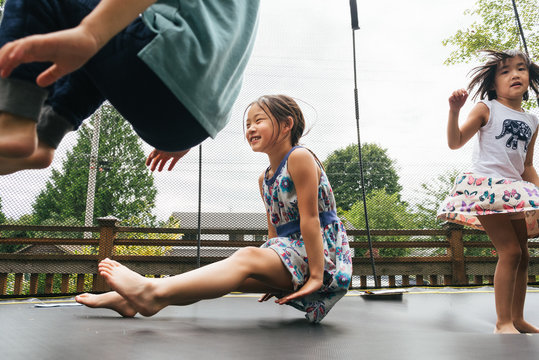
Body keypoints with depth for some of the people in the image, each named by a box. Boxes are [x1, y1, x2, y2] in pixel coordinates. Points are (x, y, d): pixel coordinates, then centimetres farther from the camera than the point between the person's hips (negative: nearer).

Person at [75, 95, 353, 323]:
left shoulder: (300, 158, -11)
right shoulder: (265, 179, 15)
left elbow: (309, 217, -16)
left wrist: (316, 276, -18)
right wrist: (273, 281, 6)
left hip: (322, 254, -7)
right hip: (289, 253, 7)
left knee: (247, 258, -30)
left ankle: (156, 292, -43)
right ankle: (129, 299, -12)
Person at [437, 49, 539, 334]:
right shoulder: (487, 109, 0)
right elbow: (455, 142, -9)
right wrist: (454, 110, -22)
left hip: (513, 192, 7)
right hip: (487, 187, -7)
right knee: (510, 251, -14)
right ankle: (503, 323, -4)